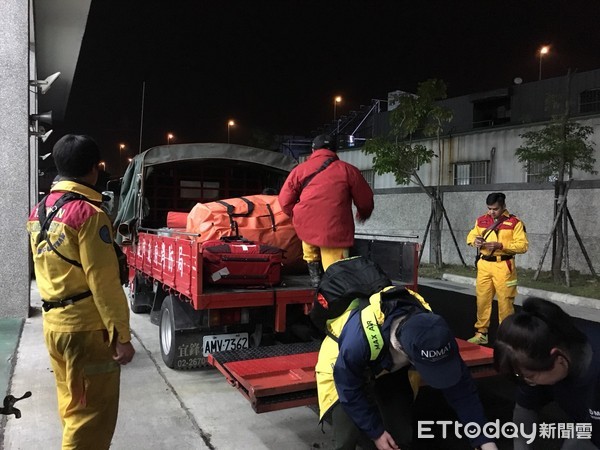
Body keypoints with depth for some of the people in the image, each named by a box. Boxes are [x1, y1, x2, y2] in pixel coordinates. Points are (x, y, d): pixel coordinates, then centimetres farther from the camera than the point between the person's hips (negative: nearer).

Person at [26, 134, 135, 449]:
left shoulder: (38, 212, 8)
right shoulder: (88, 213, -18)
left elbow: (45, 269, 15)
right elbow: (104, 282, -20)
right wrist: (121, 335, -15)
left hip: (52, 324, 9)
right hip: (86, 328, -8)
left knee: (71, 406, 21)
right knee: (93, 414, 2)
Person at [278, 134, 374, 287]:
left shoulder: (300, 169, 10)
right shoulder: (347, 169, 6)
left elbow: (285, 201, 9)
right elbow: (365, 199, 13)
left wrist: (296, 215, 28)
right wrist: (364, 214, 34)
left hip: (306, 225, 2)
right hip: (334, 230, -2)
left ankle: (314, 276, 22)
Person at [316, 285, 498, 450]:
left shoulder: (430, 331, -31)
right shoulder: (360, 339, -46)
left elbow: (461, 388, -19)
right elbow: (349, 391, -28)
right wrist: (375, 432, -17)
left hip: (389, 367, 4)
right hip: (344, 370, -4)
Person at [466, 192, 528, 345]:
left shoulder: (514, 222, -5)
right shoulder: (481, 220, 9)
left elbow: (523, 245, -10)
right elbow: (470, 236, 19)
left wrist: (501, 245, -21)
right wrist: (475, 240, -5)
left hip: (503, 266, -4)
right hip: (484, 265, 4)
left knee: (505, 301, 1)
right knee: (482, 299, 7)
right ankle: (481, 333, 18)